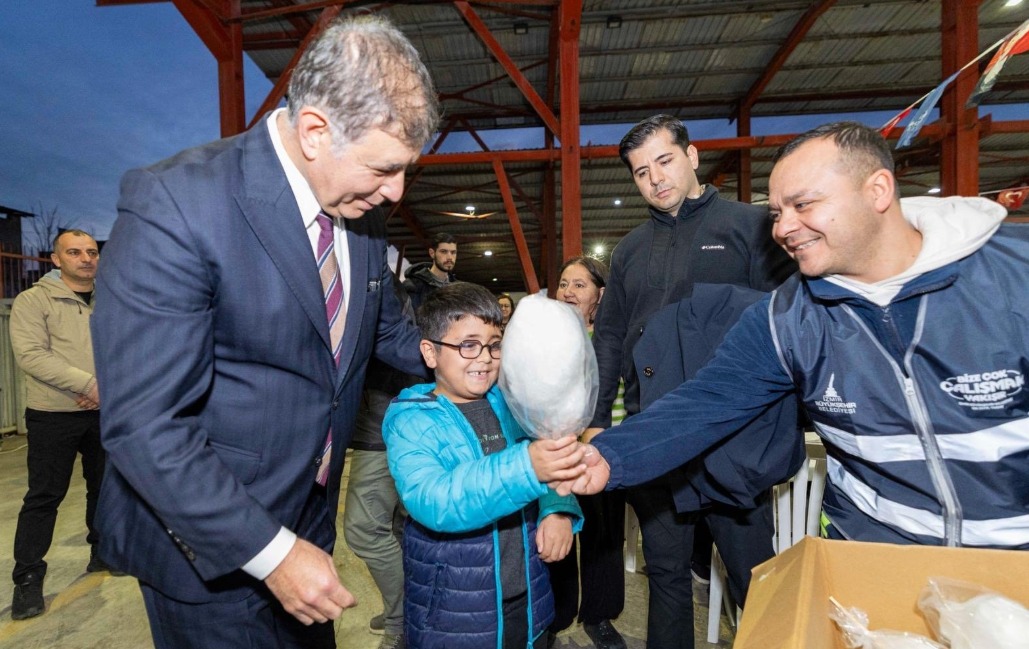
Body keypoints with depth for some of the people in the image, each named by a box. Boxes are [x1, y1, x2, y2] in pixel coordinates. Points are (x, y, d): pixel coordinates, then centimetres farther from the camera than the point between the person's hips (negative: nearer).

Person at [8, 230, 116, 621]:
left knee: (104, 486, 14)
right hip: (53, 414, -4)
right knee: (44, 496, 1)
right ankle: (28, 578, 14)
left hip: (105, 412, 4)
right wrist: (88, 383, -24)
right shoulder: (34, 300, -5)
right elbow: (31, 355, -15)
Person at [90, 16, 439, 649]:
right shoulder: (175, 204, -25)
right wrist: (270, 552, -23)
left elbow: (385, 327, 12)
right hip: (212, 548, -6)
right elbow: (145, 426, -25)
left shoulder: (362, 215, -4)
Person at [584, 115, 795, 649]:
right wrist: (596, 420, 7)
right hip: (650, 437, 4)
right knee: (665, 571, 18)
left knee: (753, 573, 11)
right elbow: (608, 338, 12)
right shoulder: (630, 250, 12)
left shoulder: (749, 225, 0)